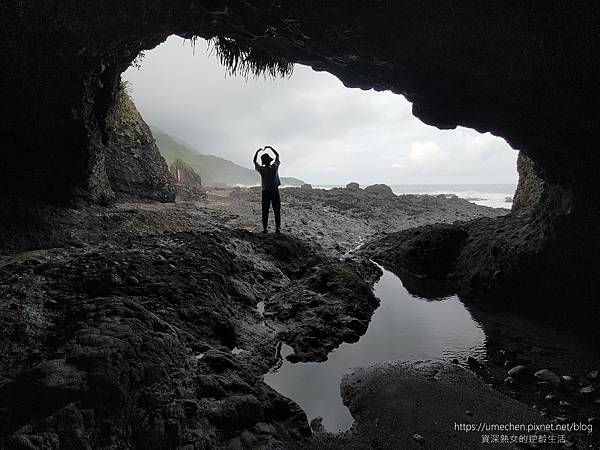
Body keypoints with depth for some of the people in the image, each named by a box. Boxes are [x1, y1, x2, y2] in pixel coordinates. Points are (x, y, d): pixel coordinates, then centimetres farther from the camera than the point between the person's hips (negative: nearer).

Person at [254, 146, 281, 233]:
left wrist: (258, 151, 15)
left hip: (265, 192, 0)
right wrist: (270, 147, 14)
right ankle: (278, 228, 1)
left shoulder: (262, 169, -8)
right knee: (277, 211, 3)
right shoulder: (274, 167, -7)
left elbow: (255, 161, 10)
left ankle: (264, 228, 4)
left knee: (265, 211, 5)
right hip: (275, 191, 0)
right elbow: (277, 155, 9)